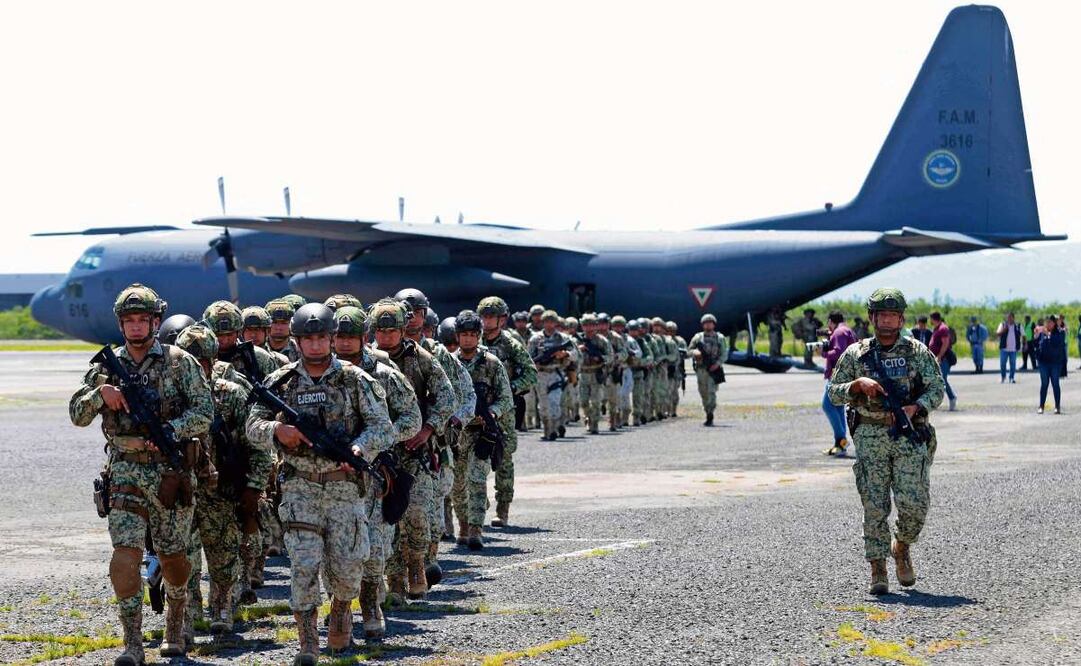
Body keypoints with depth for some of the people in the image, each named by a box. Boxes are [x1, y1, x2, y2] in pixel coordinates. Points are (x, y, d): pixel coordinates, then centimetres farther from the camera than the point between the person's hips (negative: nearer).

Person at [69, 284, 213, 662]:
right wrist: (100, 393, -12)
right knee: (125, 556, -13)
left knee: (173, 559, 11)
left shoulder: (179, 362, -2)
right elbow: (77, 416, 7)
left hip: (171, 471, -1)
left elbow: (204, 413, -8)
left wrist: (168, 430, -22)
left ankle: (175, 631, 33)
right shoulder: (107, 366, 7)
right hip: (125, 471, 1)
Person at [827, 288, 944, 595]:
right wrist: (858, 384, -11)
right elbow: (834, 393, 8)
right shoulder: (855, 354, 6)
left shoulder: (918, 352, 6)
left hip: (910, 435, 0)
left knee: (915, 503, -8)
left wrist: (914, 407, -16)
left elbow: (937, 388, 2)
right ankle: (878, 570, 4)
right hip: (870, 438, 0)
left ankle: (902, 547, 21)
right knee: (875, 506, -4)